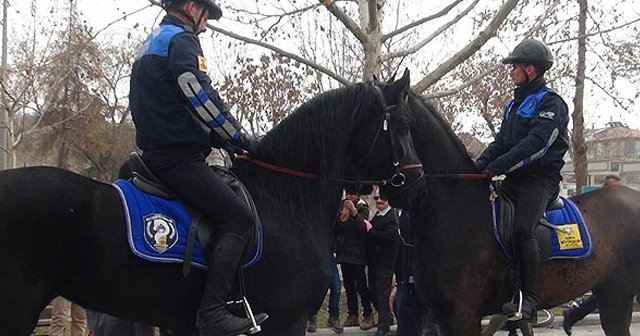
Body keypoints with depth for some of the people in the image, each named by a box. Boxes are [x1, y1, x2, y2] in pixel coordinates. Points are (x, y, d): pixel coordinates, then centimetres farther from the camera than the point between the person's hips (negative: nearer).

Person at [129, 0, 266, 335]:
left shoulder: (152, 42, 25)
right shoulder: (182, 39, -7)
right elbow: (202, 99, -19)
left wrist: (222, 138, 19)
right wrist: (238, 137, -6)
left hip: (156, 151, 11)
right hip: (177, 155, -11)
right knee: (238, 217, -17)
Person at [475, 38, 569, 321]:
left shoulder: (550, 102, -7)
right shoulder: (515, 104, 21)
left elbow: (536, 144, -20)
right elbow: (500, 142, 19)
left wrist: (497, 167, -25)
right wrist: (478, 166, 1)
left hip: (540, 178, -9)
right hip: (513, 180, 9)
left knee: (521, 229, -28)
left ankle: (529, 300, -24)